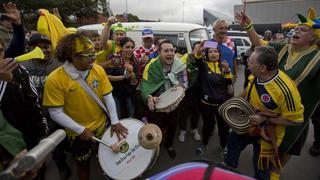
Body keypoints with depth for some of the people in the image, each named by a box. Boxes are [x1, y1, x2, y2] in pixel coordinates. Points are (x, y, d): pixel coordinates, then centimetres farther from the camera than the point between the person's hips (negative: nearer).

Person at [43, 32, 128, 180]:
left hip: (102, 125, 3)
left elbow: (108, 97, -6)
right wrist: (80, 130, -20)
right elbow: (56, 113, -17)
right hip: (78, 133, -3)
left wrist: (114, 121, -11)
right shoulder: (54, 79, -21)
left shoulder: (98, 70, -11)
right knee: (83, 164, 21)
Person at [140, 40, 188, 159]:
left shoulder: (180, 65, -10)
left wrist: (181, 86, -30)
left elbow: (185, 82, -6)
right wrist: (149, 97, -42)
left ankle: (169, 145, 52)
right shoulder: (151, 66, -17)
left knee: (173, 125, 21)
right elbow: (145, 85, -21)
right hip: (156, 103, -3)